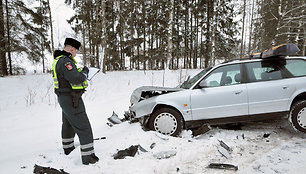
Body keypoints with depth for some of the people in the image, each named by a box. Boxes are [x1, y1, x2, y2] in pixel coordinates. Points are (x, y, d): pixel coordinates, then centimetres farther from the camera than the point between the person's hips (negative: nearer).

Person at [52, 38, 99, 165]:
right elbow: (76, 79, -30)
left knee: (68, 123, 26)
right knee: (83, 127, -5)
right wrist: (85, 72, -12)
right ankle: (88, 156, 1)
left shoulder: (58, 60, 12)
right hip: (71, 99, -11)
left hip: (63, 97, 11)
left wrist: (80, 72, 9)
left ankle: (68, 147, 45)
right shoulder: (65, 61, -22)